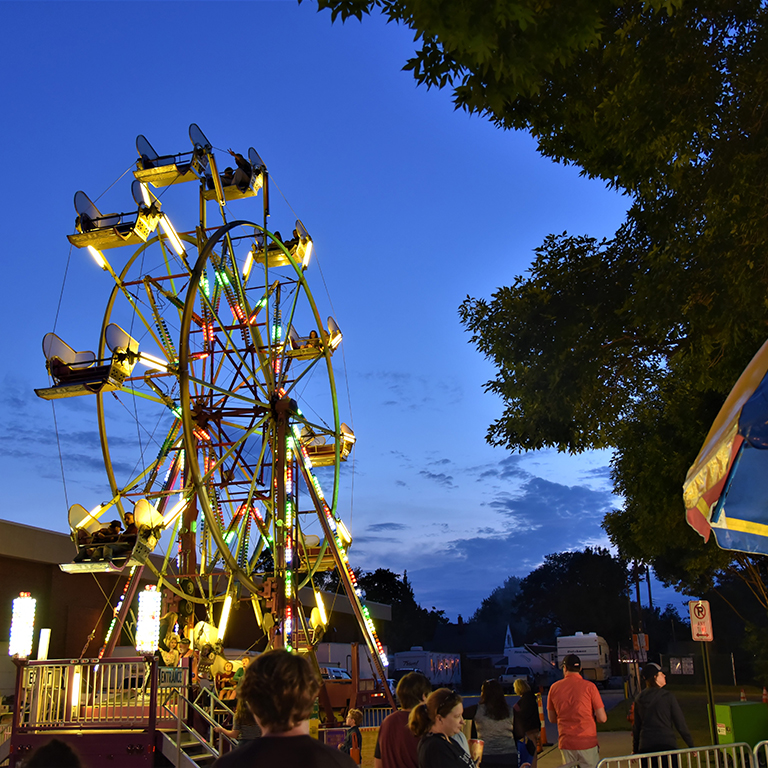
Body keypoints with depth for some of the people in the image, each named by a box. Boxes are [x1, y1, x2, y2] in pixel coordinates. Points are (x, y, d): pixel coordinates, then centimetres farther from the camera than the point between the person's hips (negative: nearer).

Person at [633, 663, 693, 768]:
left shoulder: (639, 699, 6)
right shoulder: (667, 697, -7)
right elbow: (680, 724, -4)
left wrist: (635, 749, 20)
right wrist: (691, 745, 7)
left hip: (645, 746, 4)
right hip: (667, 745, -3)